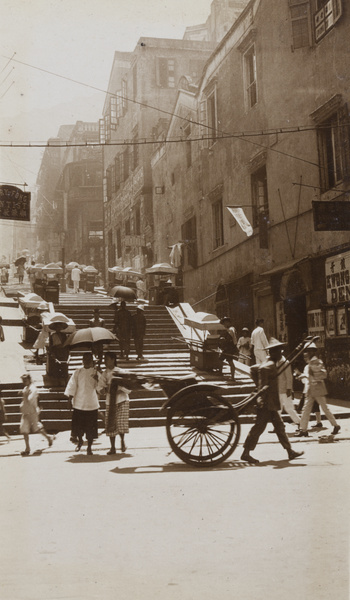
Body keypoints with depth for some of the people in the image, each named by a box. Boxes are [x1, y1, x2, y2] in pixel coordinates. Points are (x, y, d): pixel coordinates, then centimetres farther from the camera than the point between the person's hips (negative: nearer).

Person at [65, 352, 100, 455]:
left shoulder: (96, 373, 1)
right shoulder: (77, 372, 1)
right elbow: (72, 386, 5)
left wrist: (97, 380, -23)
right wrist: (70, 400, 2)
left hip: (92, 404, 0)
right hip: (79, 403, 1)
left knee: (90, 427, 1)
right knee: (77, 425, 4)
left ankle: (89, 447, 16)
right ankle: (79, 441, 33)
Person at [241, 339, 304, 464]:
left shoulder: (269, 364, 14)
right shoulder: (270, 365, -15)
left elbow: (253, 369, 22)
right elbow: (261, 369, -33)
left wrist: (259, 384, 18)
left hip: (271, 403, 10)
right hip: (267, 402, -10)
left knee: (279, 426, 13)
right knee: (259, 427, -5)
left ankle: (290, 452, 20)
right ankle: (246, 453, 1)